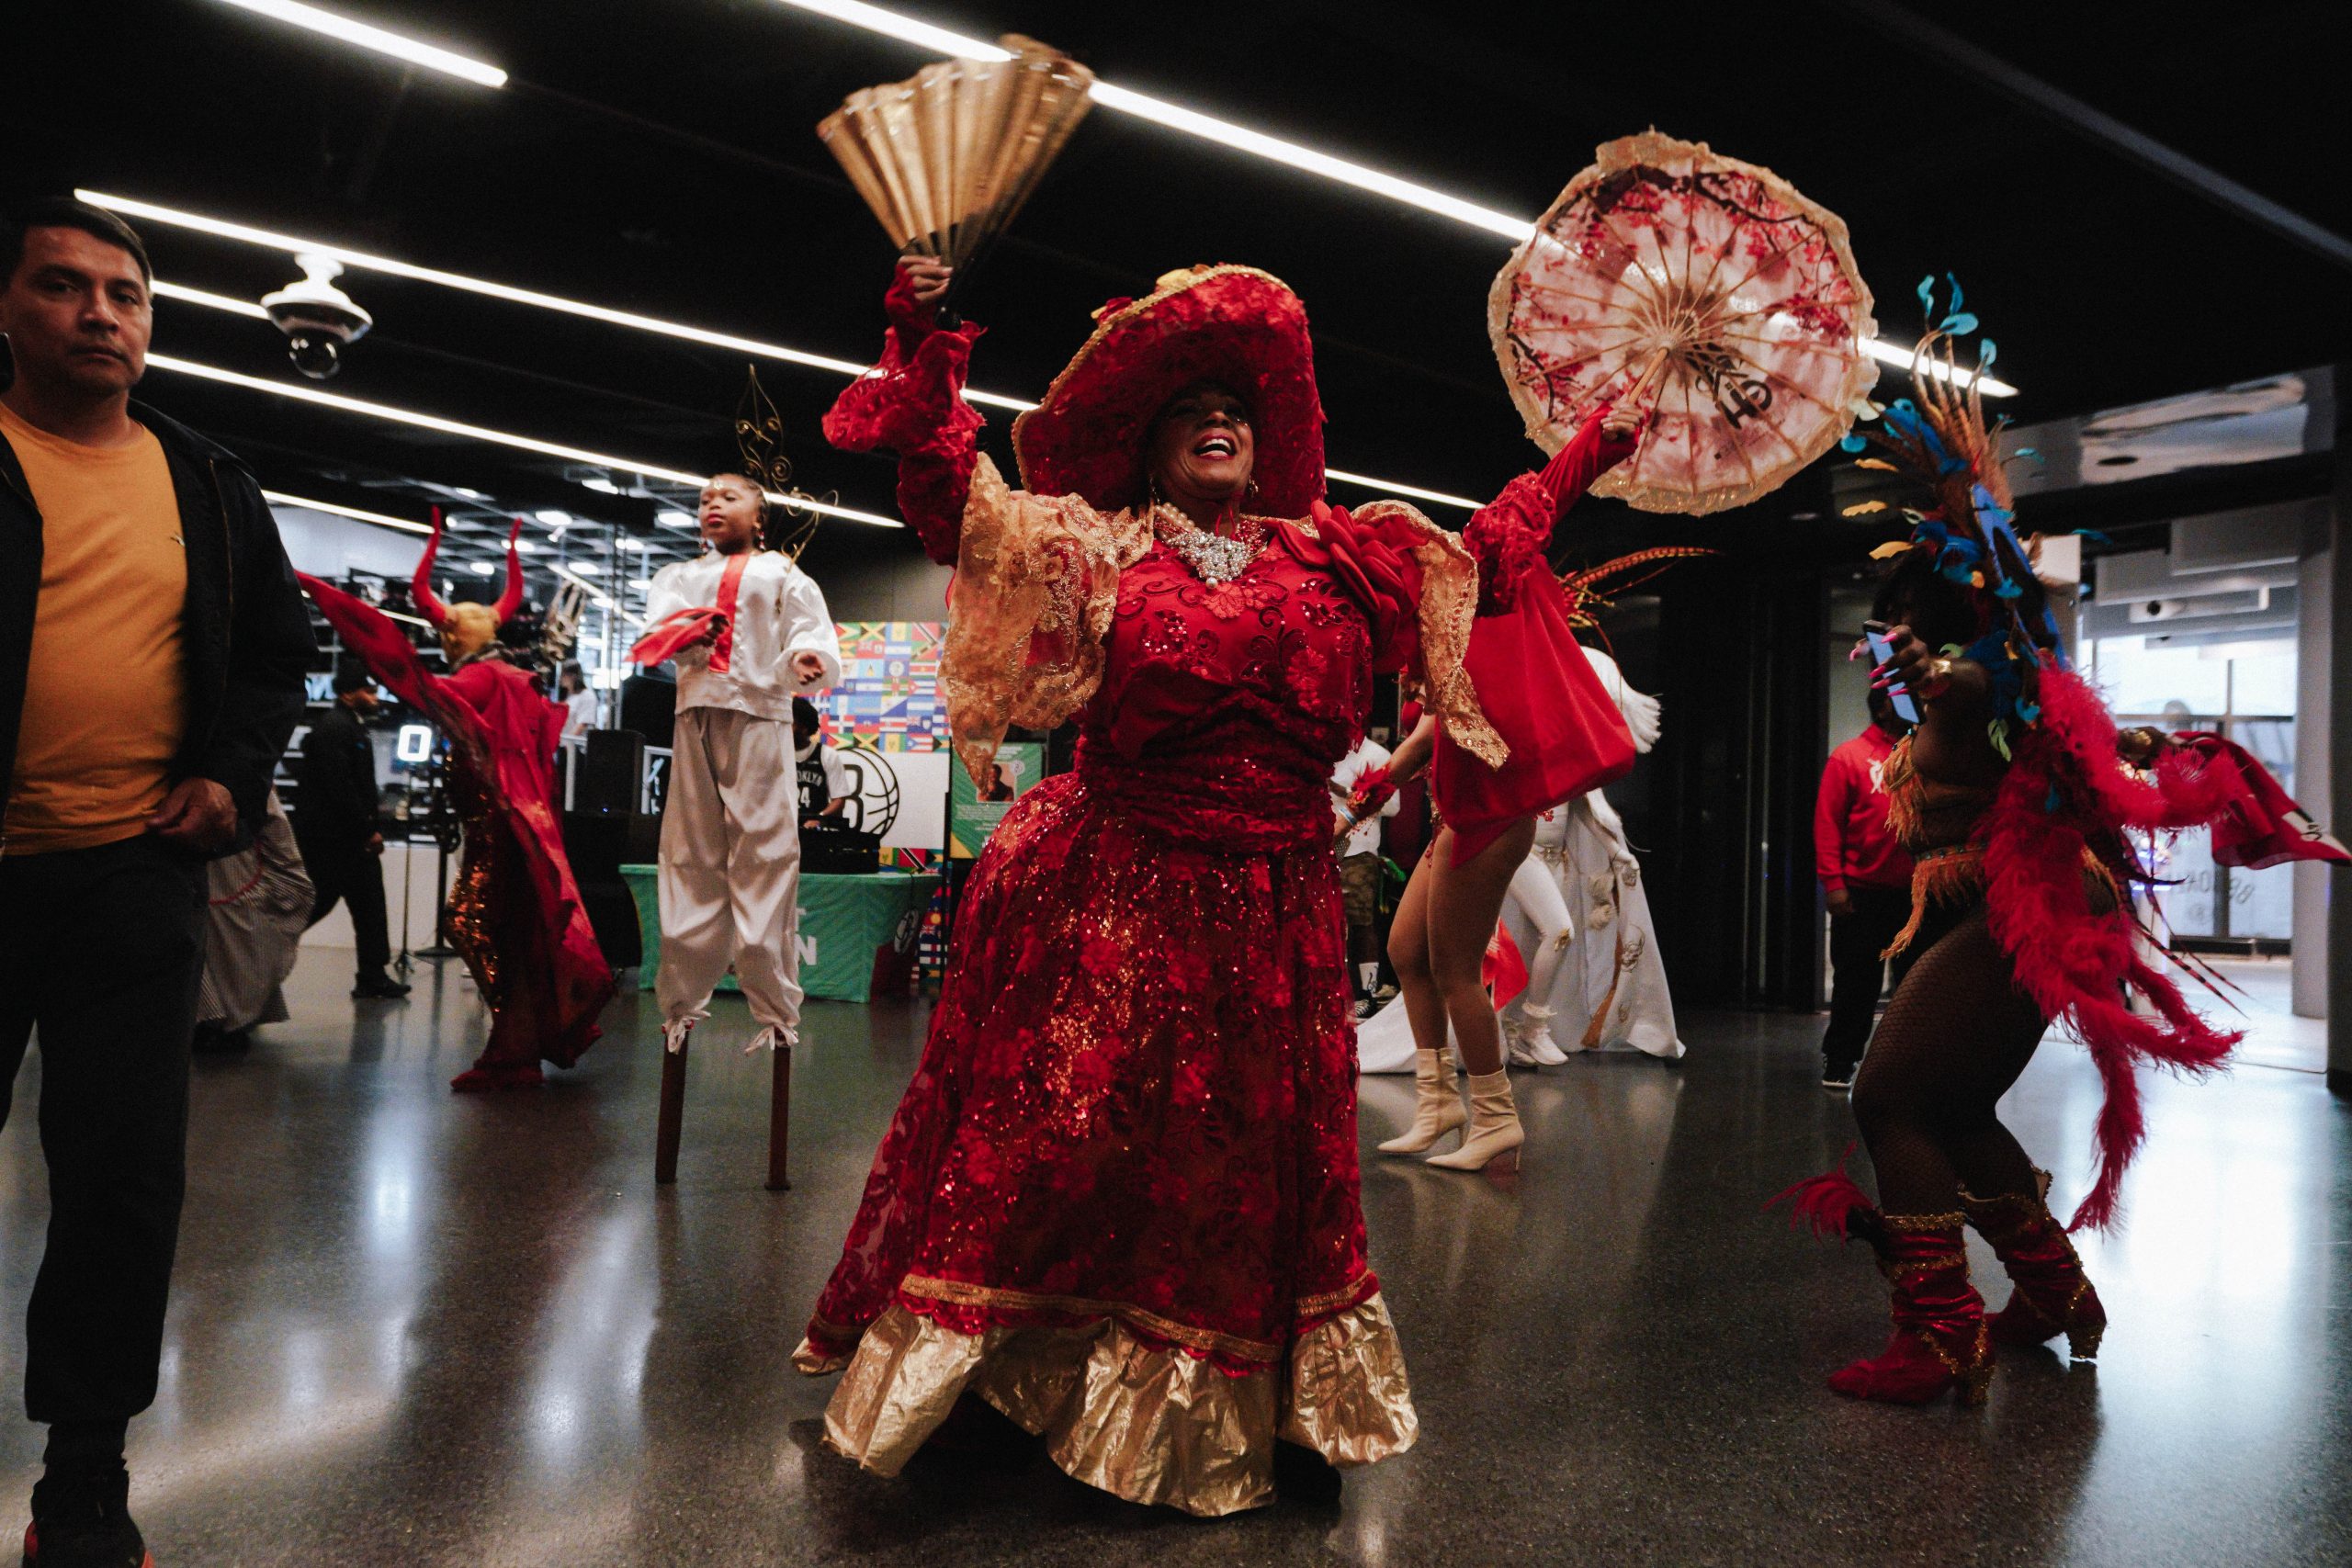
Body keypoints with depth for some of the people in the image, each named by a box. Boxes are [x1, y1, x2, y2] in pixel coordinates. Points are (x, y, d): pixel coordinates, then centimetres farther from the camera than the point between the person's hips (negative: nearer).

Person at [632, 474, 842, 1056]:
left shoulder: (782, 573, 14)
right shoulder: (680, 573, 24)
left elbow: (811, 630, -1)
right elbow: (661, 621, 5)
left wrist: (807, 661, -24)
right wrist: (685, 635, -19)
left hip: (758, 719, -3)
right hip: (695, 718, 3)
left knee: (765, 862, -9)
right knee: (690, 862, 2)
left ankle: (776, 1014, -7)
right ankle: (682, 1007, 10)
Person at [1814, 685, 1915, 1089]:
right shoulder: (1850, 756, 1)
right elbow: (1827, 821, -4)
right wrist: (1832, 882, -11)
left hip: (1914, 890, 3)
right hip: (1862, 893, -3)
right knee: (1857, 980, 4)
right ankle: (1839, 1061, 16)